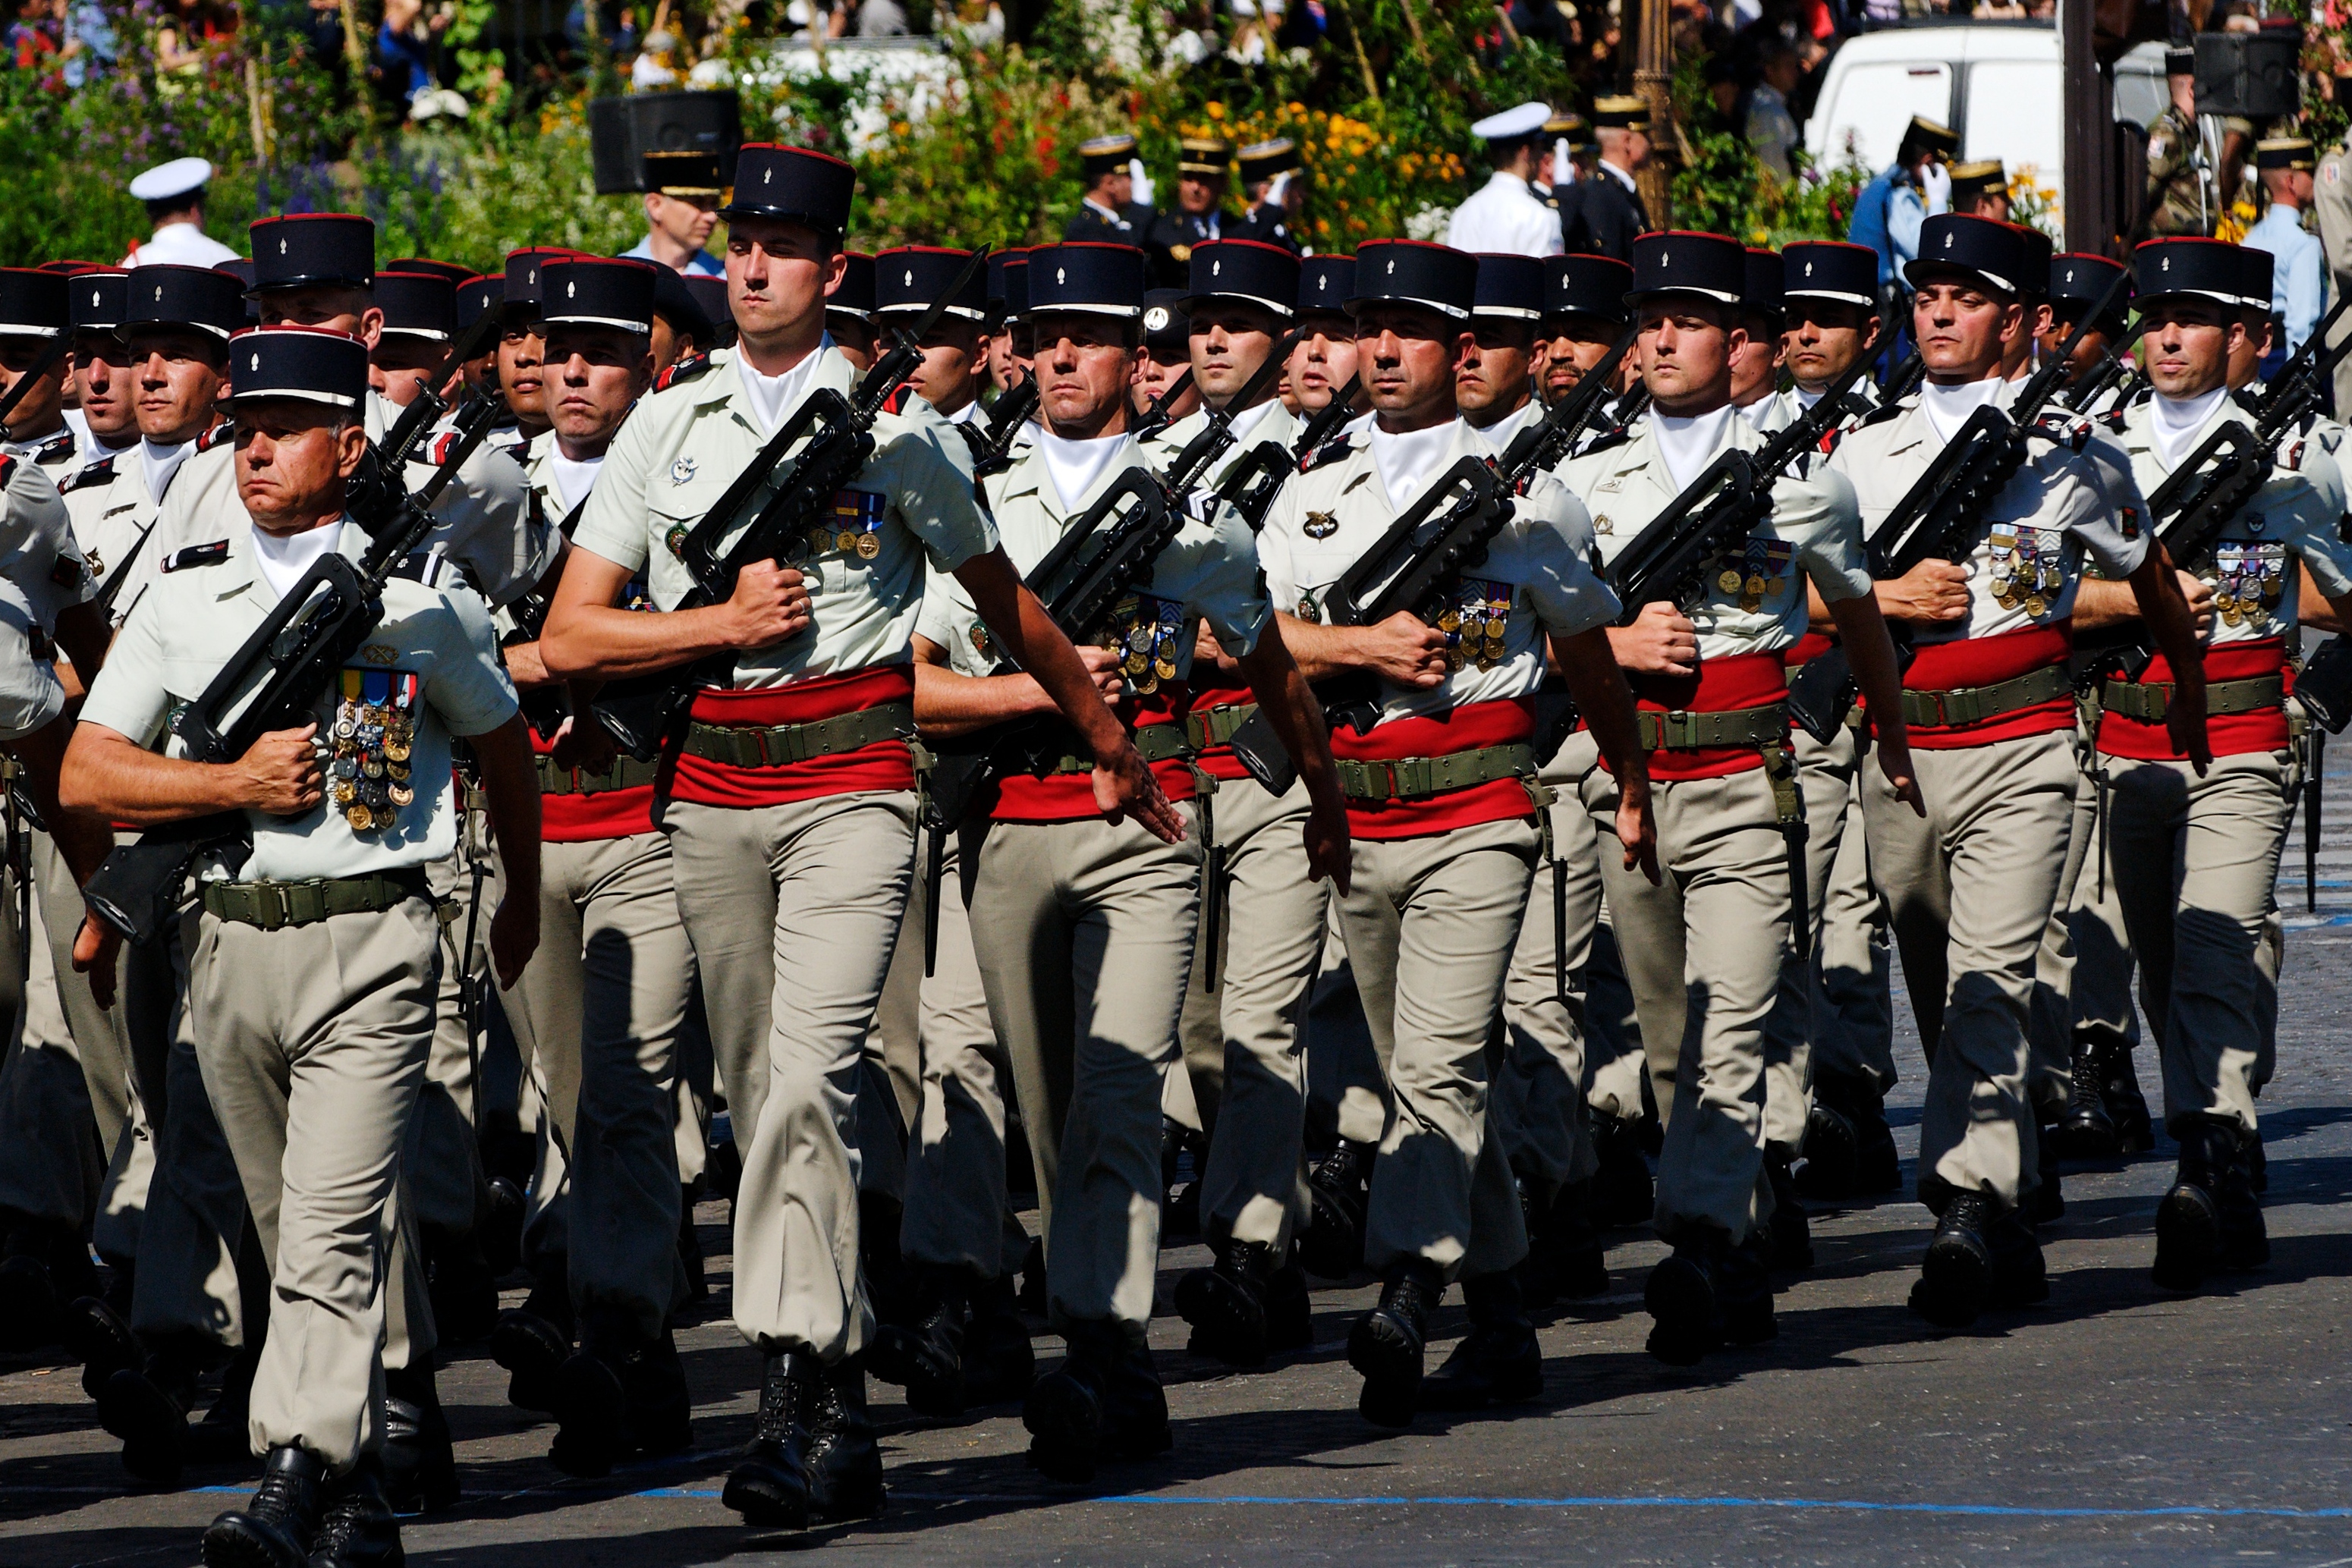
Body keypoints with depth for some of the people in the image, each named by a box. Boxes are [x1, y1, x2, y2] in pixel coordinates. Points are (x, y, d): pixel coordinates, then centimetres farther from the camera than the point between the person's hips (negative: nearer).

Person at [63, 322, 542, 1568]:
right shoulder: (181, 608, 9)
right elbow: (85, 776, 5)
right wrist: (238, 782, -8)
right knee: (289, 1237, 10)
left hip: (370, 939, -4)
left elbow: (502, 744, 20)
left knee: (334, 1232, -16)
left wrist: (524, 902, 30)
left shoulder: (412, 607, 3)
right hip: (231, 939, 4)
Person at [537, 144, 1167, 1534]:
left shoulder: (896, 428, 2)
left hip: (850, 780, -4)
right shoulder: (666, 428, 10)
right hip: (712, 787, 4)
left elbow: (1007, 602, 15)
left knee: (807, 1080, -19)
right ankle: (842, 1410, 16)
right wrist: (722, 619, -7)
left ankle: (798, 1393, -25)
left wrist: (1113, 749, 23)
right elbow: (570, 638, 7)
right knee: (761, 1099, 7)